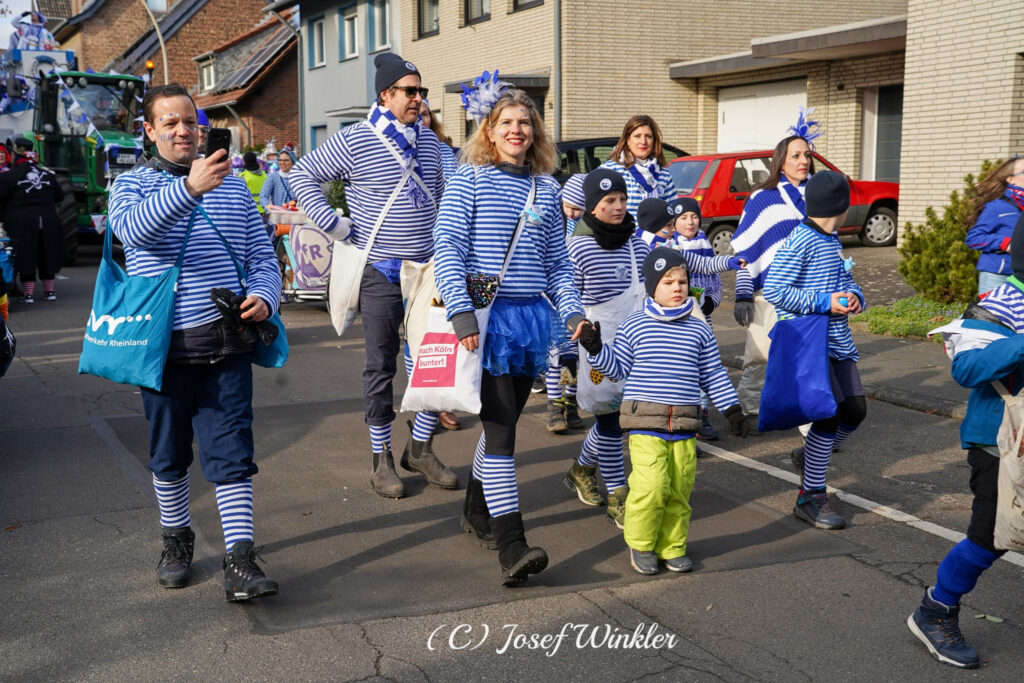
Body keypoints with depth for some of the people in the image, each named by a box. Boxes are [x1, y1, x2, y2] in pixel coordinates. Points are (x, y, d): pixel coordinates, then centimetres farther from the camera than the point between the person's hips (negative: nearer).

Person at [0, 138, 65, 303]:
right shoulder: (47, 174, 5)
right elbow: (60, 196, 12)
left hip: (21, 223, -4)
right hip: (48, 223, 4)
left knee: (26, 257, 3)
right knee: (46, 255, 14)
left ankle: (28, 293, 4)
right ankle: (49, 291, 20)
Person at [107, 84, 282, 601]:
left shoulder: (232, 187, 12)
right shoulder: (131, 185, 2)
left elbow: (262, 256, 13)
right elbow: (133, 228, -23)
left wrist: (263, 296, -9)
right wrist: (188, 187, -39)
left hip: (226, 344, 1)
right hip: (165, 345, -1)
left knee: (232, 453, -3)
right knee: (168, 455, 13)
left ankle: (239, 562, -2)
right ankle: (176, 540, 33)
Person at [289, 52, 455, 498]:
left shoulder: (429, 140, 9)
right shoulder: (354, 141, -8)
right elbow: (302, 176, -2)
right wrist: (334, 225, -7)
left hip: (426, 269, 5)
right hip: (380, 272, -5)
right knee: (381, 366, 3)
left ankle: (420, 449, 20)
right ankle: (381, 458, 17)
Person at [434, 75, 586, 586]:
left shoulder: (547, 189, 13)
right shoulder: (469, 179, -1)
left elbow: (558, 261, 16)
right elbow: (446, 247, -8)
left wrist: (572, 312, 5)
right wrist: (461, 312, -18)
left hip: (531, 315, 5)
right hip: (486, 315, -5)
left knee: (503, 421, 14)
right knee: (500, 425, -11)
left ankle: (476, 510, 34)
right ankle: (511, 545, -12)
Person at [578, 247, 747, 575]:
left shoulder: (699, 330, 8)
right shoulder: (633, 326, 1)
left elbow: (713, 375, 14)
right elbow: (619, 367, 6)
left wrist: (732, 409, 12)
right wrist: (596, 349, -9)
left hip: (684, 425, 3)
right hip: (645, 422, -3)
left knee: (679, 490, 6)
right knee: (651, 486, -12)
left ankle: (672, 546, 24)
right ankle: (640, 544, 10)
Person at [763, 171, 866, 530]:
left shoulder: (833, 241, 14)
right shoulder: (799, 242, -15)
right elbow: (773, 290, -19)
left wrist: (853, 295, 1)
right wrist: (825, 302, -19)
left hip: (838, 342, 9)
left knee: (855, 409, 8)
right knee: (829, 414, -10)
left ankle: (809, 456, 33)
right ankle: (810, 497, 4)